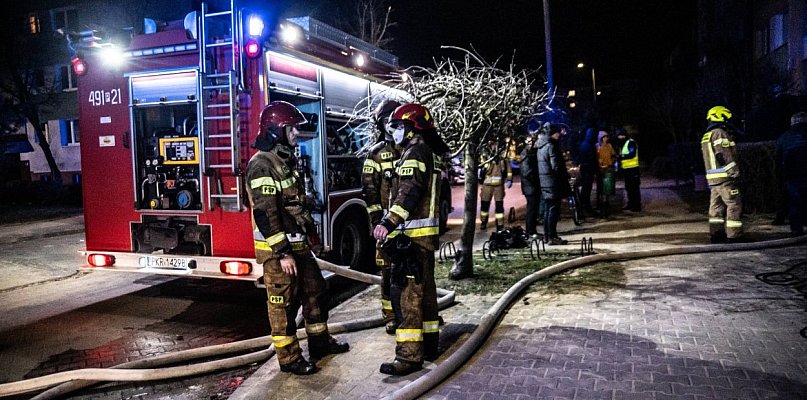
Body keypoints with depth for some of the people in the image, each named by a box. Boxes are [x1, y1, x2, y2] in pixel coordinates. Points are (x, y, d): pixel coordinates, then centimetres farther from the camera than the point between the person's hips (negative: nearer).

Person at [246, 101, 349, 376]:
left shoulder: (286, 160, 12)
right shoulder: (262, 165, -19)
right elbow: (265, 214, -24)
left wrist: (311, 233, 21)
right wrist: (282, 253, -24)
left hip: (297, 244, 10)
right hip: (277, 249, -9)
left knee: (314, 291, 17)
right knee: (283, 303, 2)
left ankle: (319, 341, 32)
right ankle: (289, 358, 14)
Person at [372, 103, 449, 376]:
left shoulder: (415, 151, -11)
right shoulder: (430, 152, 19)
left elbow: (409, 192, -26)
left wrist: (388, 223, -34)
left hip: (412, 235, -10)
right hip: (428, 232, 10)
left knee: (408, 293, -9)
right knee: (425, 290, 17)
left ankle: (409, 356, -6)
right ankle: (429, 344, 27)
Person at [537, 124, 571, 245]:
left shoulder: (541, 146, 14)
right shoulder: (551, 146, -14)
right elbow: (556, 166, -19)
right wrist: (566, 175, -4)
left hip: (544, 183, 9)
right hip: (553, 183, -9)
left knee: (548, 210, 14)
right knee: (553, 210, -6)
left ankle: (547, 236, 19)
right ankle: (552, 237, -5)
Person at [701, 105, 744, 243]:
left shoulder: (706, 137, 18)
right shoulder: (720, 133, -11)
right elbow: (725, 156, -18)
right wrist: (735, 173, -15)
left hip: (712, 177, 9)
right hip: (724, 176, -9)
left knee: (716, 205, 12)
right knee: (734, 205, -5)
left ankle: (716, 234, 15)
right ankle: (734, 235, -6)